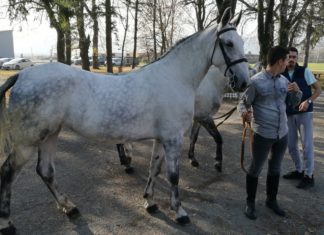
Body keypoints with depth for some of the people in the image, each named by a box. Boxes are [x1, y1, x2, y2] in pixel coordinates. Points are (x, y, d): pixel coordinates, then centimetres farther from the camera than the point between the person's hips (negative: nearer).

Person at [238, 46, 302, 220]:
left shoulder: (284, 81, 5)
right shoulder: (256, 81, -14)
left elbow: (293, 103, 16)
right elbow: (243, 102, -10)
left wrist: (297, 91, -6)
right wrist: (244, 112, -33)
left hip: (282, 134, 7)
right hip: (262, 134, -6)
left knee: (275, 168, 20)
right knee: (255, 169, 8)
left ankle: (271, 200, 38)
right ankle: (250, 203, 26)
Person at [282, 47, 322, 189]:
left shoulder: (305, 72, -5)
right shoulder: (282, 75, 2)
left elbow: (318, 89, -3)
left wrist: (308, 101, -20)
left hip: (304, 113, -4)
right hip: (289, 115, 4)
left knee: (307, 145, -2)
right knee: (291, 145, 10)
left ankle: (309, 176, 9)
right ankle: (299, 170, 28)